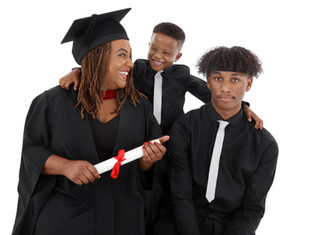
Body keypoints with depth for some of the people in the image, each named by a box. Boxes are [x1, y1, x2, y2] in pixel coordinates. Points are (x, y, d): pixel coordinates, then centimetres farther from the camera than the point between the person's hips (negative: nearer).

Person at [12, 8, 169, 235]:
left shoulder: (139, 106, 2)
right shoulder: (54, 101, -6)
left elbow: (144, 170, 7)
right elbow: (32, 149, -5)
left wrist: (148, 160, -16)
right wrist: (66, 166, -21)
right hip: (63, 216, -3)